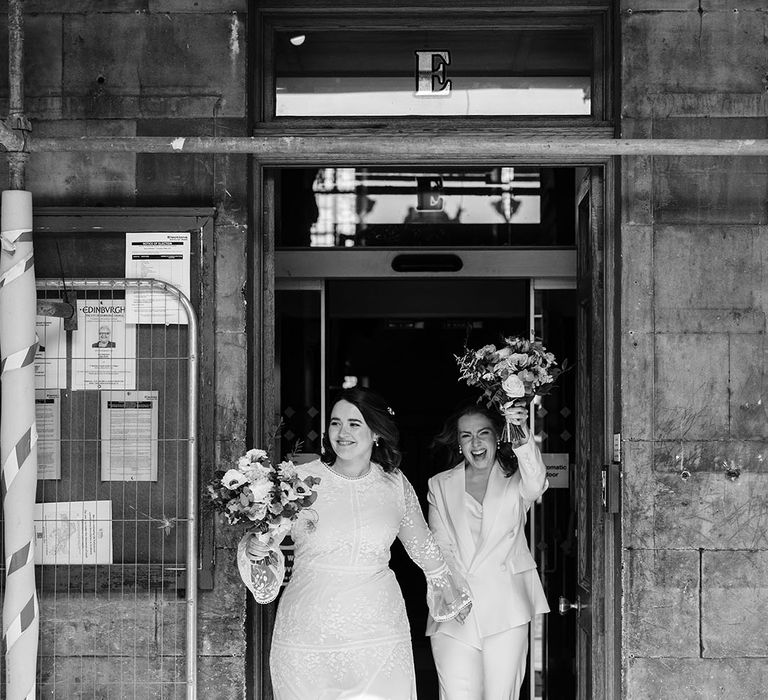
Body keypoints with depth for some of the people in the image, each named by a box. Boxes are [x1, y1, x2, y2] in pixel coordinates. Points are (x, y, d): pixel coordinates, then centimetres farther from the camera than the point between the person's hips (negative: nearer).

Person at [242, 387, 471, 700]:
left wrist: (446, 584, 35)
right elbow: (265, 538, 3)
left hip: (379, 635, 1)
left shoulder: (395, 484, 3)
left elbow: (421, 542, 21)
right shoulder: (300, 480, -4)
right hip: (308, 636, -1)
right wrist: (255, 550, -20)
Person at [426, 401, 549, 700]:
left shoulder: (514, 480, 7)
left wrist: (522, 436, -34)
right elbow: (439, 548, 9)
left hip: (505, 611, -1)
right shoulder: (440, 486, 13)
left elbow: (535, 485, -18)